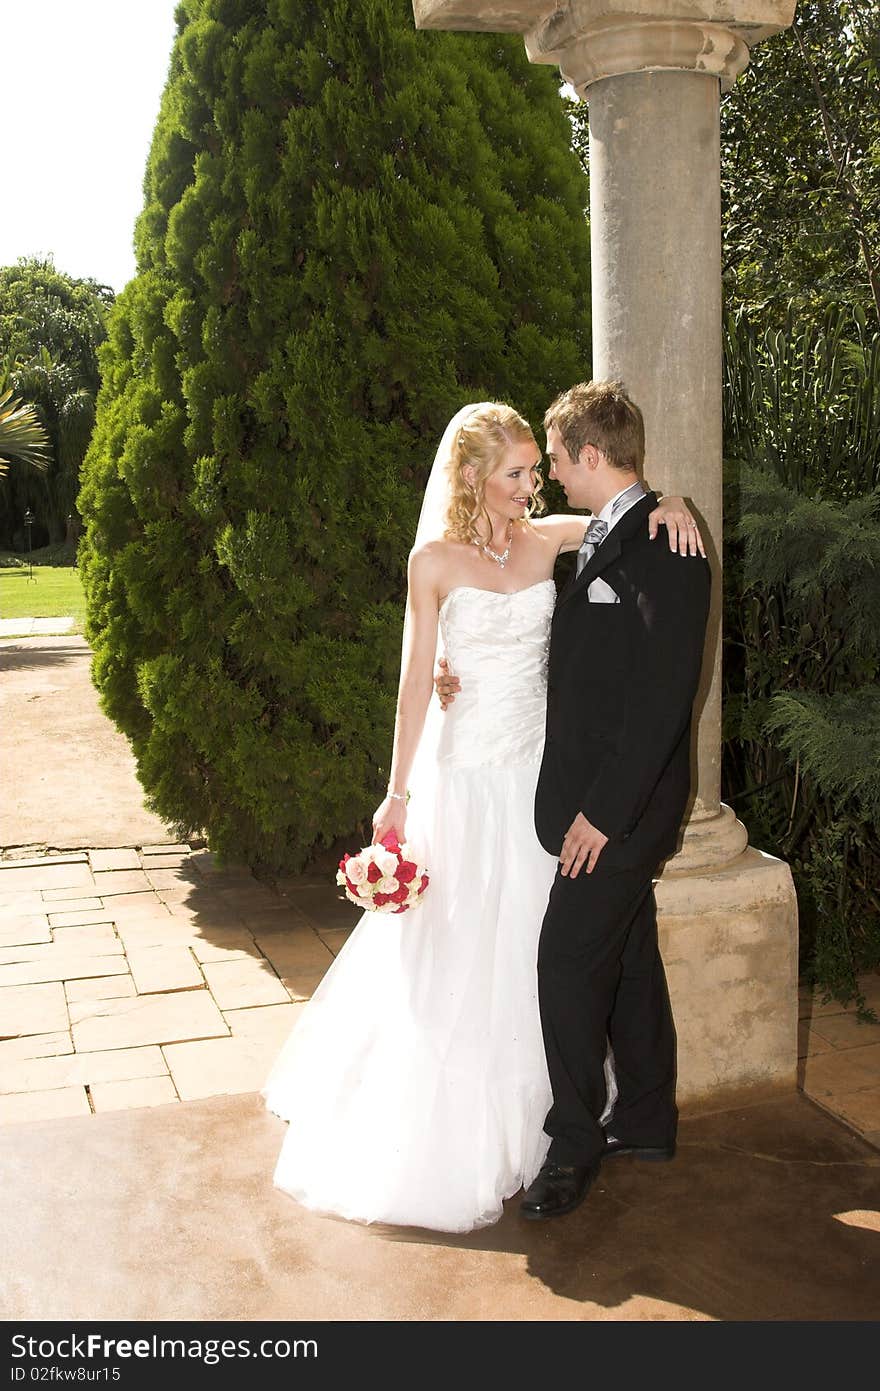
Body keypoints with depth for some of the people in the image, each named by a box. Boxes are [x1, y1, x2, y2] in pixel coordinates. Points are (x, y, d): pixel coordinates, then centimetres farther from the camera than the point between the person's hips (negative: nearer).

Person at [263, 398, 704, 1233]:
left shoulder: (547, 539, 2)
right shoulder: (435, 560, -7)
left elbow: (627, 512, 12)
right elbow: (416, 679, -6)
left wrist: (670, 506, -13)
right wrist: (397, 795, -6)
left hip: (541, 763, 4)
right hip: (465, 771, -4)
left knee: (531, 941, 13)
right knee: (454, 948, 4)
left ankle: (521, 1115, 32)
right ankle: (444, 1132, 23)